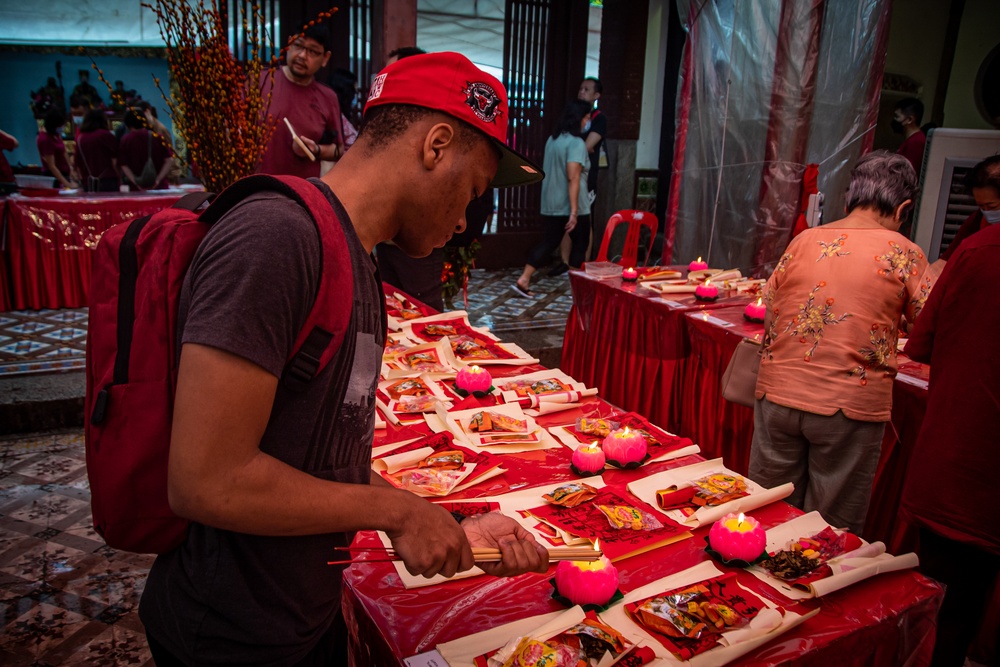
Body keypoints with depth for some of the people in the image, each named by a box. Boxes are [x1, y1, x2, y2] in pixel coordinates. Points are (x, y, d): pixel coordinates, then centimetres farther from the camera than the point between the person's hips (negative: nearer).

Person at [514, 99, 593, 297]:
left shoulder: (552, 139, 9)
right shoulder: (576, 143, -16)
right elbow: (573, 178, -23)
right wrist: (574, 211, -25)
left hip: (550, 205, 7)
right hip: (571, 206, -7)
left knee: (549, 242, 12)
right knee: (580, 244, 10)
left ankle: (523, 280, 4)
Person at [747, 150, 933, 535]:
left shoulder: (804, 240, 4)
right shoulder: (903, 253, -4)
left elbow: (770, 312, 11)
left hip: (778, 393, 3)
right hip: (850, 406, -3)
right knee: (832, 529, 11)